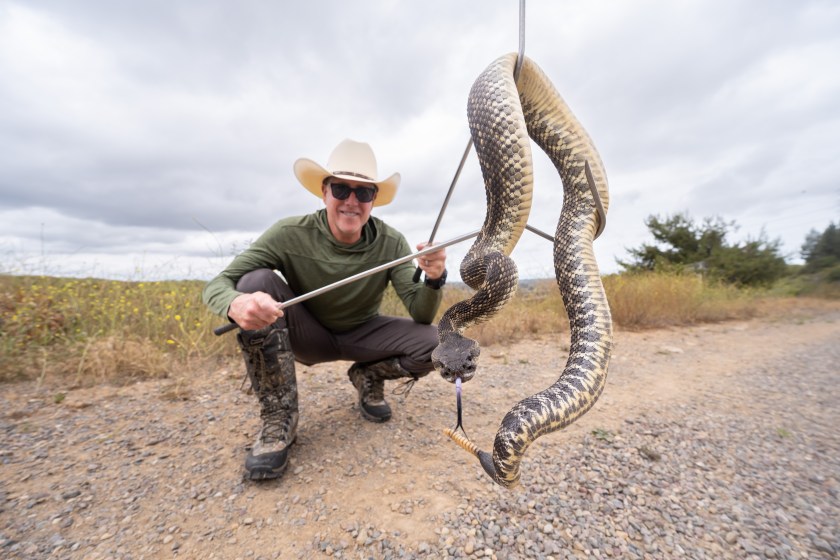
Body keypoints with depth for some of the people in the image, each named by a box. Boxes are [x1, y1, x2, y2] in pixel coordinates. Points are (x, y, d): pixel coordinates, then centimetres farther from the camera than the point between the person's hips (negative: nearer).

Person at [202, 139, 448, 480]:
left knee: (433, 343, -24)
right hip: (306, 335, 0)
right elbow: (216, 285, -22)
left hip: (362, 335, 1)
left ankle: (368, 377, 8)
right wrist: (236, 304, -47)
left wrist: (434, 280, -43)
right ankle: (279, 418, -15)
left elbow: (421, 315, -21)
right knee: (257, 282, -27)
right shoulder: (291, 234, -21)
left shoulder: (391, 243, -19)